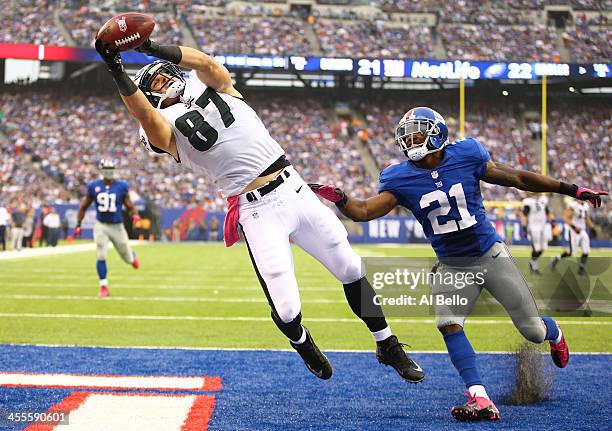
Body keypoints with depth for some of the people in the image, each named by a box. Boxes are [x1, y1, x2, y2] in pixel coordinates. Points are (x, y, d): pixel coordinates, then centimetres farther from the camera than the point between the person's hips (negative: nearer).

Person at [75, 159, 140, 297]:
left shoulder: (121, 187, -6)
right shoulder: (94, 187, -2)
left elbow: (129, 207, -1)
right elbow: (84, 207, 8)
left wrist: (134, 215, -24)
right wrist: (78, 225, 4)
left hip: (117, 226, 0)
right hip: (101, 226, 0)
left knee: (127, 258, 11)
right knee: (101, 256, -12)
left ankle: (132, 257, 50)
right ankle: (104, 287, -1)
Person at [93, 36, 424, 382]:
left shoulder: (214, 86, 12)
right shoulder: (167, 126, 2)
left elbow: (204, 62, -10)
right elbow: (143, 112, -20)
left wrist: (158, 50, -24)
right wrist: (116, 70, -36)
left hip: (294, 190, 3)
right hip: (256, 211, -3)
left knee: (352, 271, 7)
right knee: (287, 310, -7)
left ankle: (388, 347, 25)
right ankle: (304, 346, 28)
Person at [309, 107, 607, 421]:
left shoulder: (466, 156, -12)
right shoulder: (400, 179, -8)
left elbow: (517, 179, -4)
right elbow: (364, 211, -14)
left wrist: (571, 190, -1)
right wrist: (338, 197, -34)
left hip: (491, 255, -1)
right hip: (451, 266, 1)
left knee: (533, 330, 5)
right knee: (448, 323, -25)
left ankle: (553, 333, 44)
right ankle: (480, 400, -24)